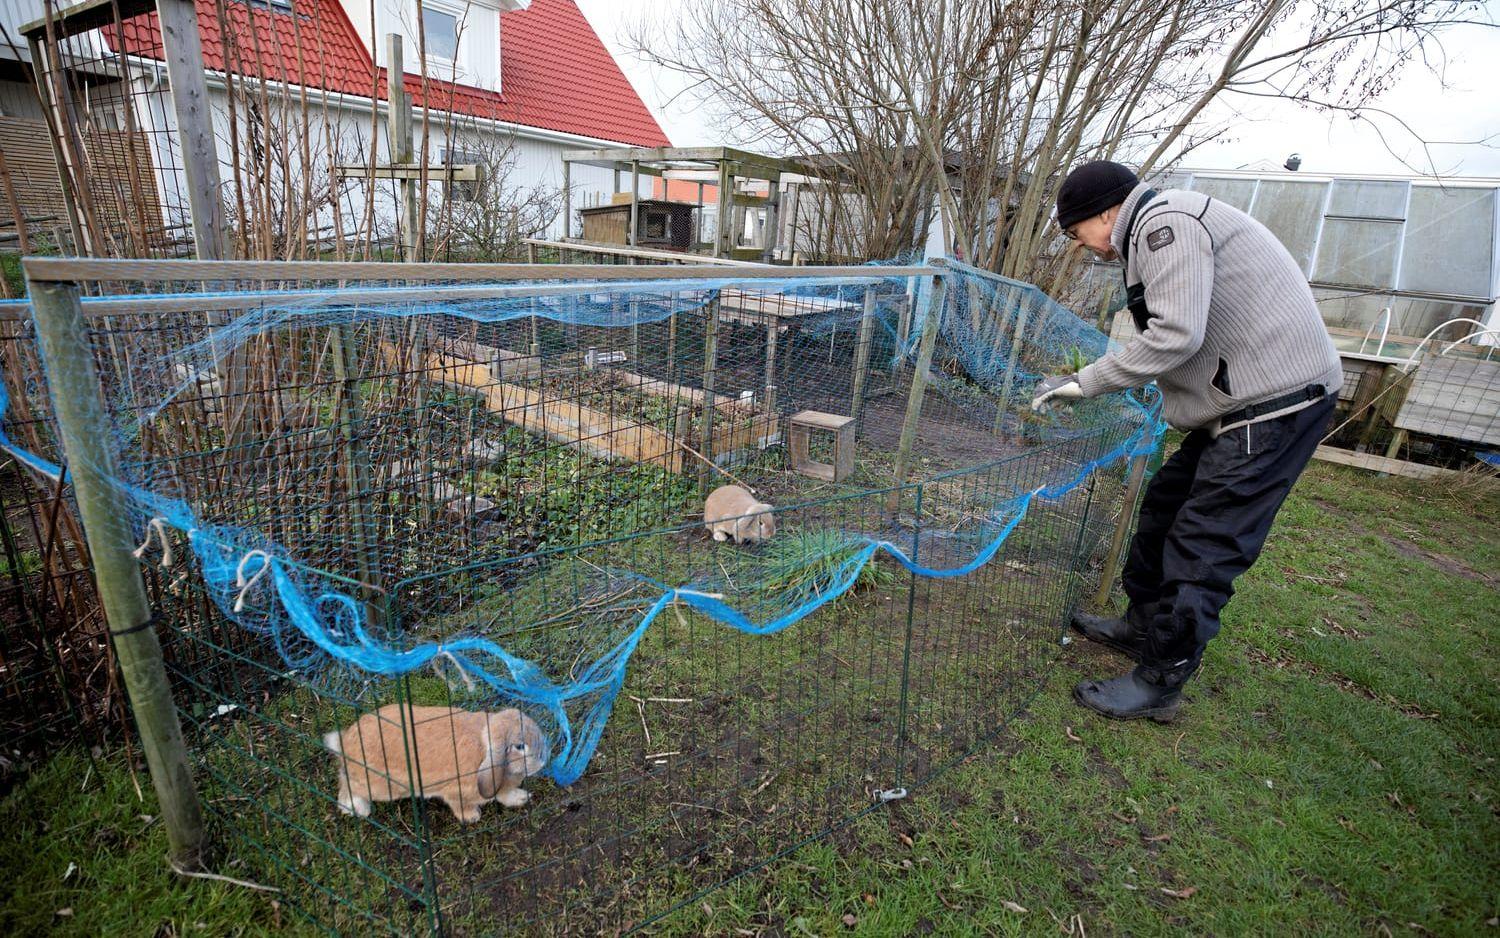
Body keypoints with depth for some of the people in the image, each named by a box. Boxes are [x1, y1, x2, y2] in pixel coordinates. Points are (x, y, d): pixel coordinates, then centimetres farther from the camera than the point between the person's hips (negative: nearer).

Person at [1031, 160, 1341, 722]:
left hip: (1276, 401, -11)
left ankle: (1158, 685, 6)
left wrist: (1087, 382, -16)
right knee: (1165, 506, 18)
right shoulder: (1156, 231, 18)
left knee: (1203, 546, -6)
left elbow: (1176, 335, -23)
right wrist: (1090, 382, 15)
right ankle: (1142, 626, 34)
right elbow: (1175, 331, 18)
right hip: (1244, 399, 11)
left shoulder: (1167, 221, -14)